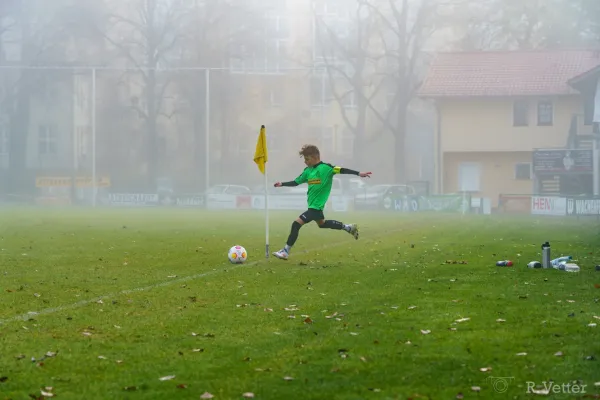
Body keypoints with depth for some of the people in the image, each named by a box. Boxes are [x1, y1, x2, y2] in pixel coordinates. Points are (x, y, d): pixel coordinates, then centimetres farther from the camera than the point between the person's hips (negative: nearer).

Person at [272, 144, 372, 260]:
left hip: (316, 206, -10)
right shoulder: (307, 171, 7)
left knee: (296, 224, -13)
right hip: (313, 205, 10)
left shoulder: (325, 167, -15)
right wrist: (282, 184, 4)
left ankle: (285, 251, -5)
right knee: (322, 223, 29)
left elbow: (341, 170, -19)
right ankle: (349, 228, 40)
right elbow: (296, 182, 15)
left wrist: (358, 173, -27)